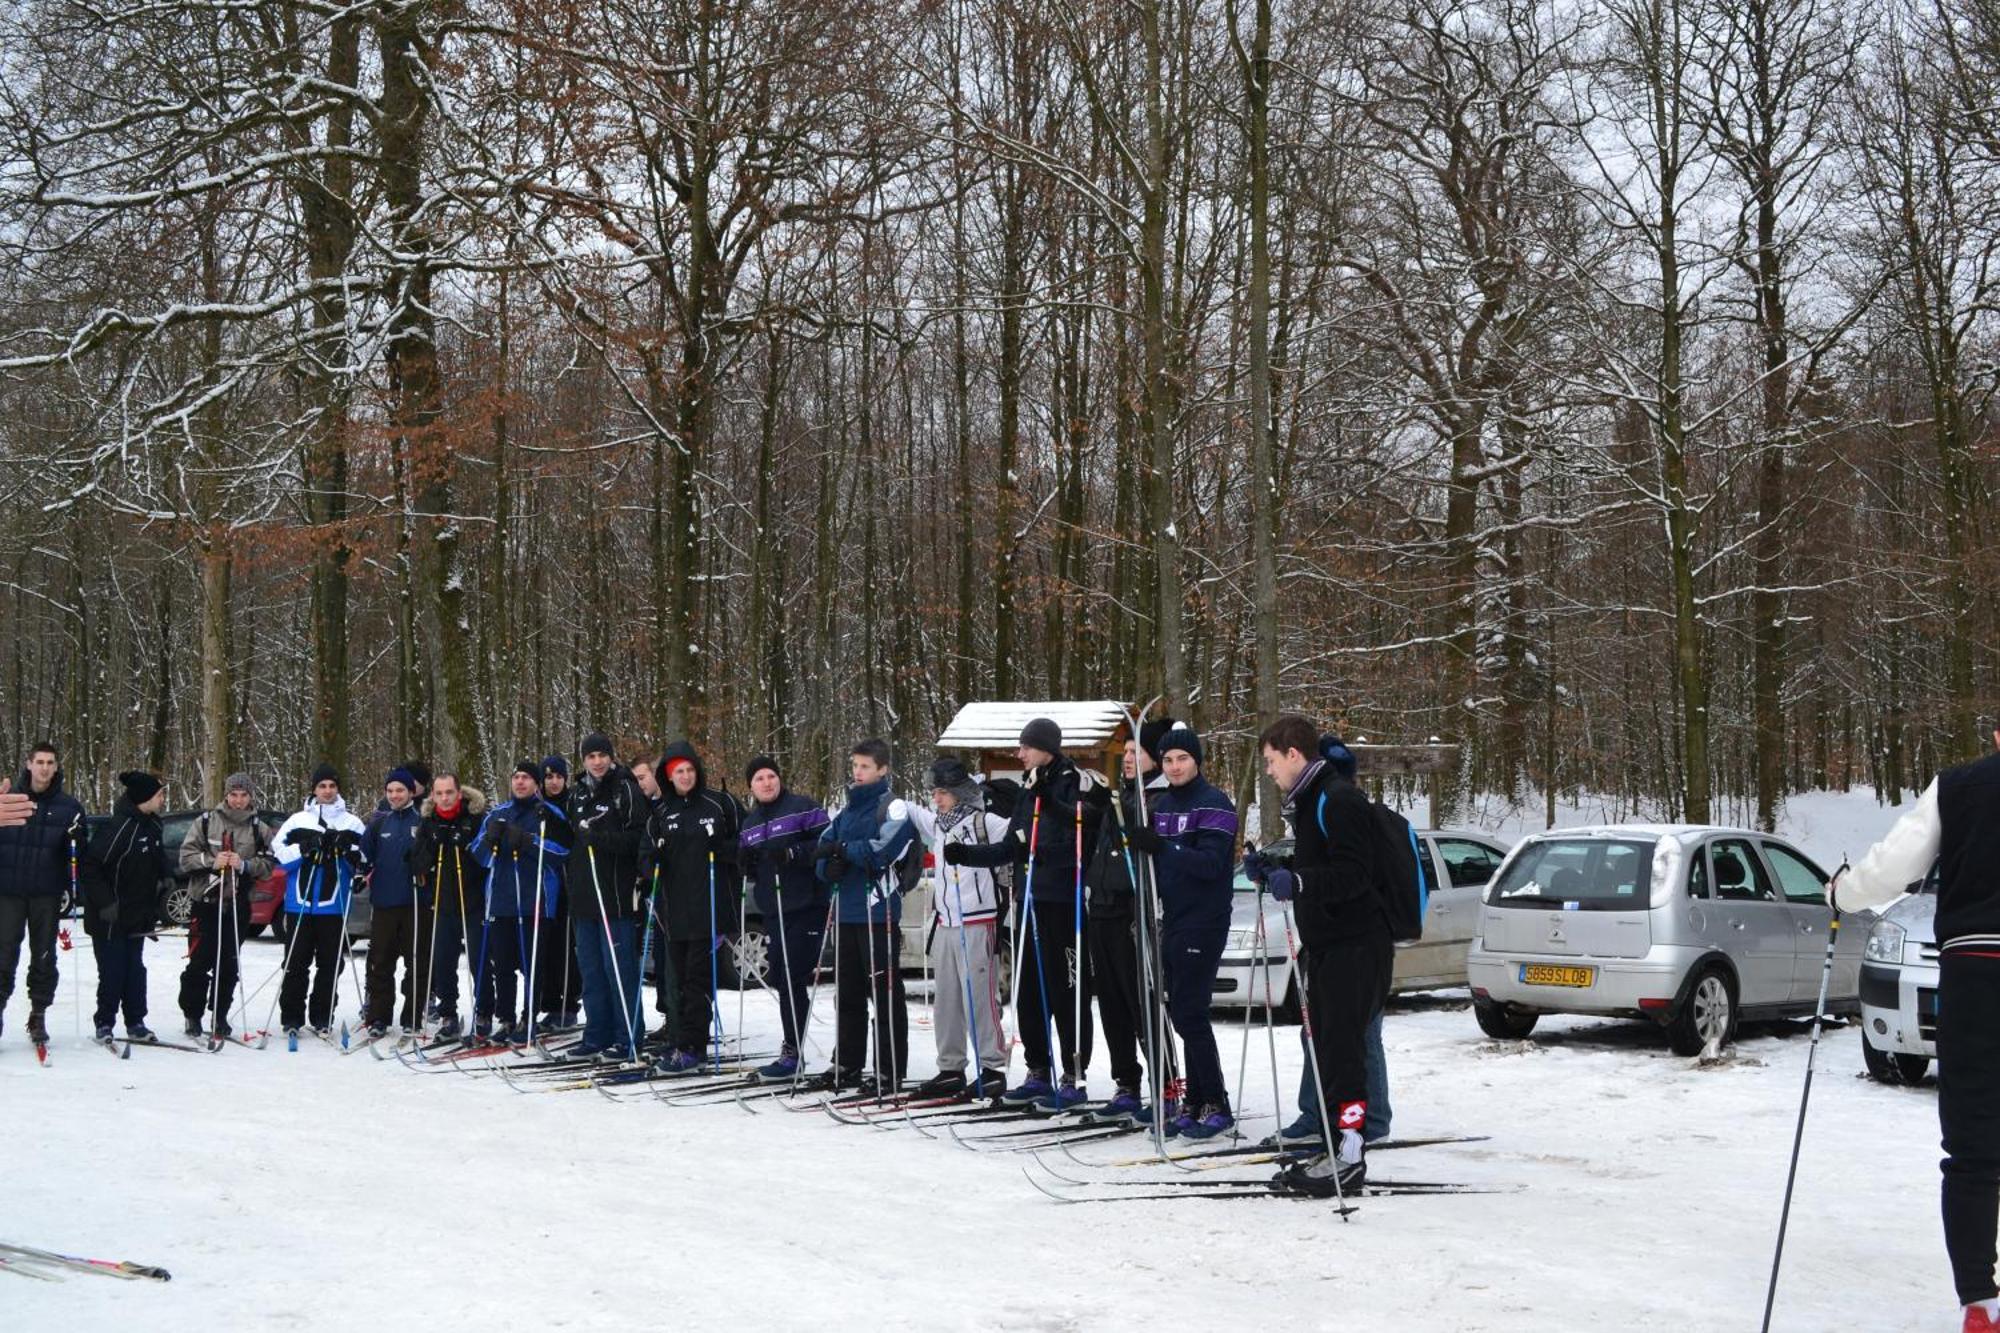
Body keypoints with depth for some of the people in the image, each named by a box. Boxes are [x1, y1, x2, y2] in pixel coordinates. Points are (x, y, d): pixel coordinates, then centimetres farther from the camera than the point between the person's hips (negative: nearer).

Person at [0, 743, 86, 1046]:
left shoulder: (69, 806, 4)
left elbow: (78, 853, 5)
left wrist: (71, 891, -3)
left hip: (47, 894, 1)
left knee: (44, 956, 6)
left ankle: (38, 1015, 15)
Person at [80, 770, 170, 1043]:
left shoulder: (151, 827, 9)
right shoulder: (120, 826, -19)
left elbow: (158, 867, 22)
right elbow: (90, 866, -21)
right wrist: (104, 903, -21)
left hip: (137, 917, 8)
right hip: (111, 919, -8)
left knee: (135, 971, 11)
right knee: (112, 972, -1)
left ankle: (136, 1023, 18)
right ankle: (104, 1024, 11)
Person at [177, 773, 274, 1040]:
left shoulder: (258, 828, 6)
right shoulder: (206, 821, 2)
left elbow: (268, 864, 3)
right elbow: (186, 855, -1)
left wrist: (244, 864, -14)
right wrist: (211, 861, -16)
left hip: (238, 904, 2)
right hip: (206, 901, -2)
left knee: (229, 965, 5)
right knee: (199, 962, -2)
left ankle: (220, 1016, 16)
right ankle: (192, 1015, 9)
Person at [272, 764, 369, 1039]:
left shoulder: (352, 823, 10)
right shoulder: (298, 820, 7)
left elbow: (365, 860, 7)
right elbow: (278, 852, 2)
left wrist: (351, 851, -11)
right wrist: (303, 849, -13)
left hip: (334, 904, 1)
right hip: (300, 902, -1)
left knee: (329, 963, 2)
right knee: (296, 962, 2)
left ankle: (322, 1018, 9)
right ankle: (291, 1018, 7)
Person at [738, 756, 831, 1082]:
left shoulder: (804, 808, -2)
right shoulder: (749, 822, 19)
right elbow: (749, 867, 25)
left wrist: (793, 852, -20)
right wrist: (746, 866, 3)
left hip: (807, 907, -7)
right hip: (772, 911, 7)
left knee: (794, 979, -10)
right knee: (781, 980, 8)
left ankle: (792, 1053, -6)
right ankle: (792, 1048, 17)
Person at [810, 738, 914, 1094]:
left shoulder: (893, 807, -4)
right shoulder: (848, 811, 18)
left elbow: (883, 850, -20)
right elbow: (822, 856, 14)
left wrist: (842, 850, -12)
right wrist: (831, 867, -8)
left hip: (878, 910, -8)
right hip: (847, 911, 8)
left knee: (886, 991, -4)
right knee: (847, 992, 13)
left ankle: (890, 1072, -2)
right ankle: (846, 1066, 22)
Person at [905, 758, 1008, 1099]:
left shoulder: (982, 823, -10)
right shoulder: (937, 823, 12)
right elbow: (907, 812, 28)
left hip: (977, 923, -8)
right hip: (945, 921, 8)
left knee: (979, 996, -7)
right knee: (945, 998, 10)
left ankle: (993, 1068, 0)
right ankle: (951, 1069, 18)